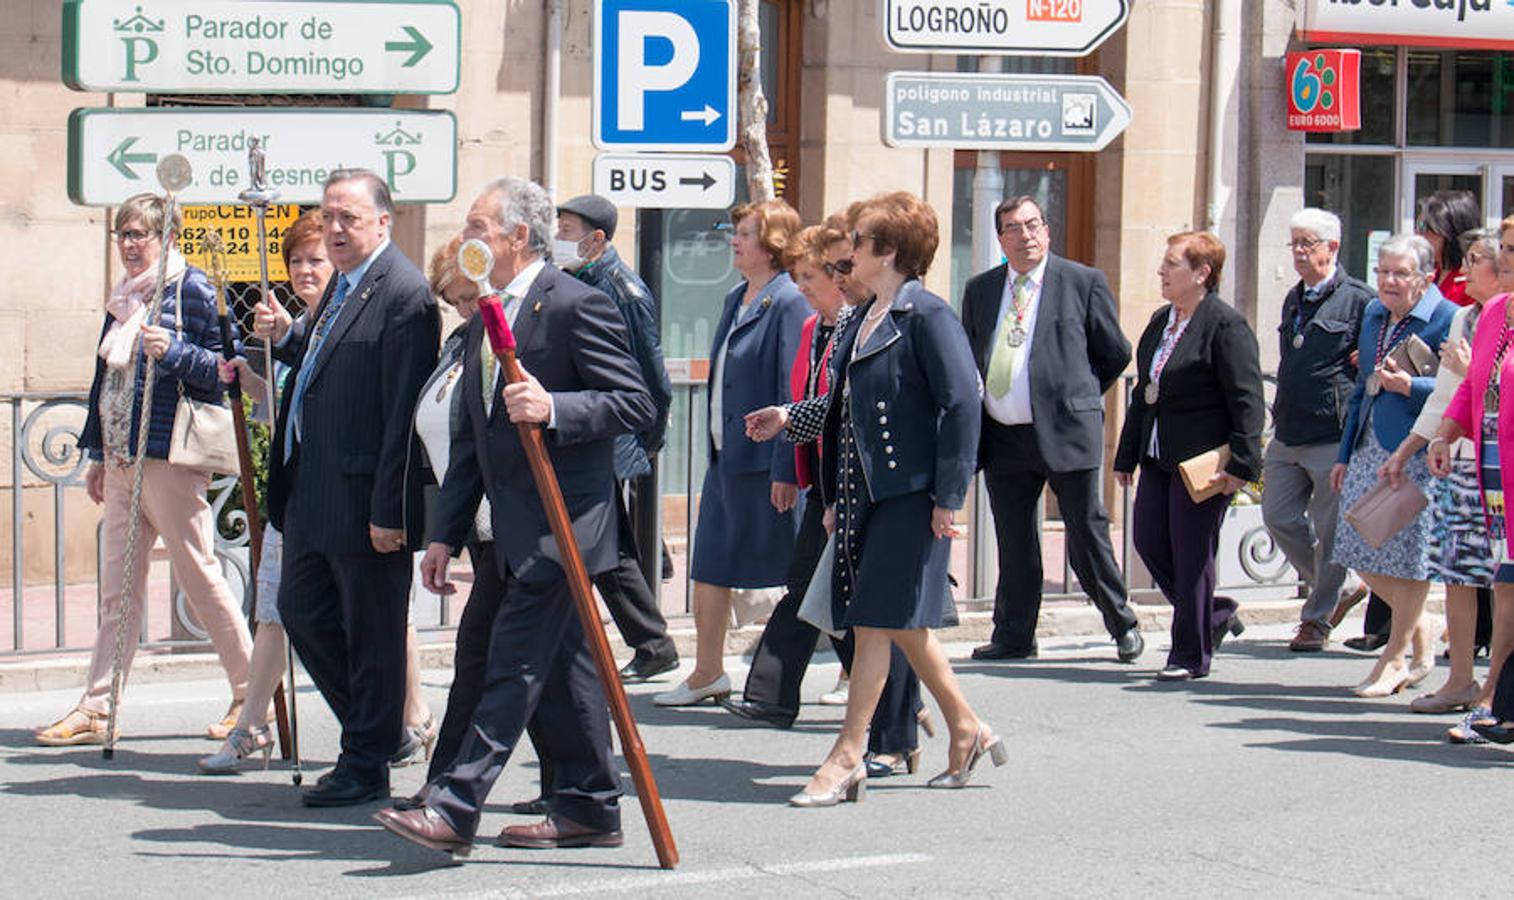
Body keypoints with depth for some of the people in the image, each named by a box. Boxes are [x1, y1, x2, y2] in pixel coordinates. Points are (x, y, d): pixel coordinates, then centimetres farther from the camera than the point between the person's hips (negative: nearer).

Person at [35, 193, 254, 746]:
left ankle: (251, 692, 11)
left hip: (169, 457, -8)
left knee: (199, 575, -2)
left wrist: (172, 352, -25)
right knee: (117, 584, 7)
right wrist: (97, 453, 20)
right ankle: (96, 711, 8)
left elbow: (224, 369, -10)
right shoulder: (122, 297, 17)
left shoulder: (192, 289, -6)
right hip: (121, 460, 8)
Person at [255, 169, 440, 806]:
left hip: (366, 497, -10)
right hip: (312, 491, 10)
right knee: (301, 610, 16)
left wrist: (388, 510, -22)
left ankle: (367, 766, 13)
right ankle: (376, 730, 30)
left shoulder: (403, 294, -16)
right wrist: (285, 338, 5)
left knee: (372, 632, 2)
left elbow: (403, 413, -20)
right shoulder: (342, 284, 14)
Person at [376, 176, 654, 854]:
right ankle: (590, 809, 19)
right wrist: (446, 533, 15)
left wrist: (553, 409, -28)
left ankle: (454, 809, -14)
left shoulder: (577, 305, -11)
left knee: (515, 665, -11)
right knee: (559, 667, 12)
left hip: (564, 520, -9)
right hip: (515, 528, 9)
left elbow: (636, 405, -14)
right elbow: (470, 435, 19)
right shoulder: (485, 315, 17)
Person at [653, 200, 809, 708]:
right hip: (726, 457, 9)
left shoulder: (789, 303, -14)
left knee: (799, 575, -1)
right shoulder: (736, 300, 14)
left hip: (766, 460, -9)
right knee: (709, 567, 11)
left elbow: (794, 391, -18)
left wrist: (786, 470, -20)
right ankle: (707, 674, 21)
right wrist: (716, 447, 17)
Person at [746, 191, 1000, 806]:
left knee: (876, 622, -6)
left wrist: (948, 498, -17)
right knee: (903, 625, 13)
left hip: (908, 496, -9)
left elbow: (962, 404, -15)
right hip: (861, 495, 9)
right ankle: (967, 731, 27)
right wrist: (789, 420, 21)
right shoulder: (859, 323, 14)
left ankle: (847, 757, -2)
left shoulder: (927, 316, -12)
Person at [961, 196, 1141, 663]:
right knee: (1014, 545, 8)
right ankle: (1013, 637, 17)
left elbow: (1115, 352, 7)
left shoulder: (1084, 282, 1)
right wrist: (972, 429, 11)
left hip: (1066, 432, -3)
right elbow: (967, 358, 19)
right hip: (1002, 438, 4)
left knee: (1087, 536, 2)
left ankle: (1122, 623, 18)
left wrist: (1078, 396, 8)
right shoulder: (979, 290, 12)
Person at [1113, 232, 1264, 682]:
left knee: (1192, 553, -2)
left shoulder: (1226, 325, -12)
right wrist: (1126, 455, 19)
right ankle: (1214, 615, 27)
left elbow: (1247, 400, -15)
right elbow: (1143, 393, 20)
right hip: (1159, 456, 9)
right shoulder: (1161, 321, 14)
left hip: (1202, 459, -8)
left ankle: (1191, 654, 9)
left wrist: (1242, 465, -20)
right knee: (1149, 542, 7)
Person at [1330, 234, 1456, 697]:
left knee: (1408, 555, -1)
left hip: (1417, 455, -8)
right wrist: (1345, 453, 19)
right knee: (1361, 552, 8)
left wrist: (1410, 386, -24)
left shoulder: (1447, 320, -10)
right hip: (1370, 449, 8)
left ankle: (1394, 658, 12)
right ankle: (1420, 634, 27)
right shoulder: (1374, 314, 13)